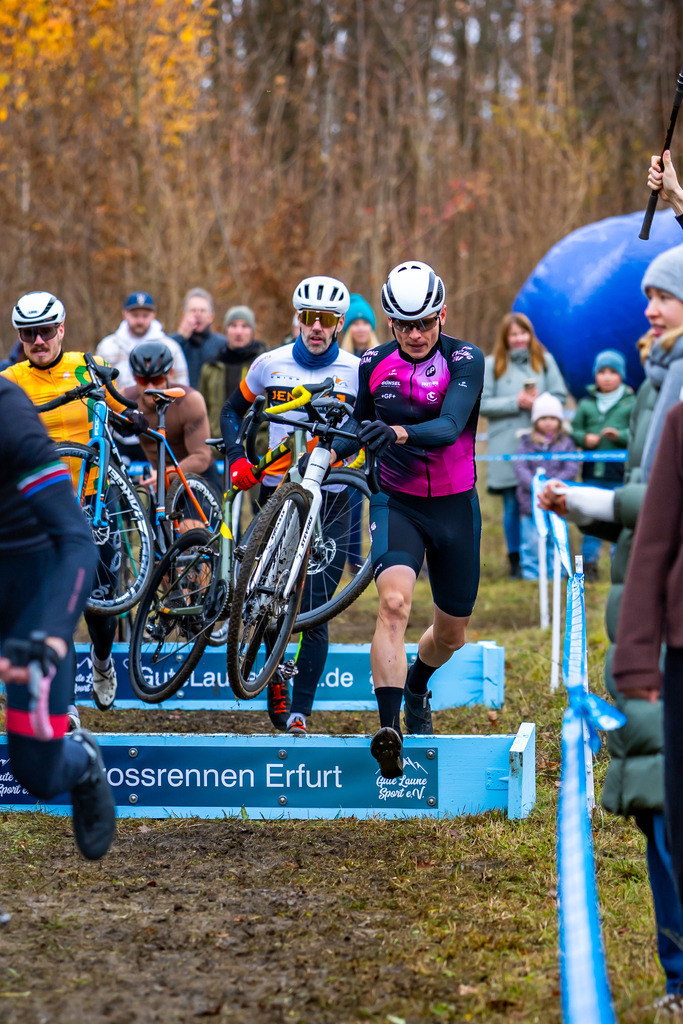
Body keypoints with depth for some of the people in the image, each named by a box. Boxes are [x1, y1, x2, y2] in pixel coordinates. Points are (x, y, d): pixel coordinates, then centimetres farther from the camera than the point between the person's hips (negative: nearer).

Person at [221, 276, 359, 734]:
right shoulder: (271, 364, 4)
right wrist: (237, 458, 1)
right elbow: (233, 410, 17)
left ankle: (299, 710, -2)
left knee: (314, 610, -7)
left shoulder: (356, 371, 0)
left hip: (331, 498, -1)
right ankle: (275, 674, 30)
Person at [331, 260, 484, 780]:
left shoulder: (465, 361, -14)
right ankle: (390, 729, -35)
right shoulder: (374, 364, -4)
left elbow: (451, 426, -31)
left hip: (455, 508, 0)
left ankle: (417, 687, 50)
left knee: (451, 634, 15)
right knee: (394, 602, -28)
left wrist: (400, 433, -48)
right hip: (397, 503, 0)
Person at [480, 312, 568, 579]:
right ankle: (516, 563, 10)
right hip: (507, 445, -1)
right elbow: (482, 404, -1)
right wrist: (515, 403, -9)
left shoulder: (544, 360, 10)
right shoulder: (492, 365, 4)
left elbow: (560, 395, 9)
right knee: (512, 505, 2)